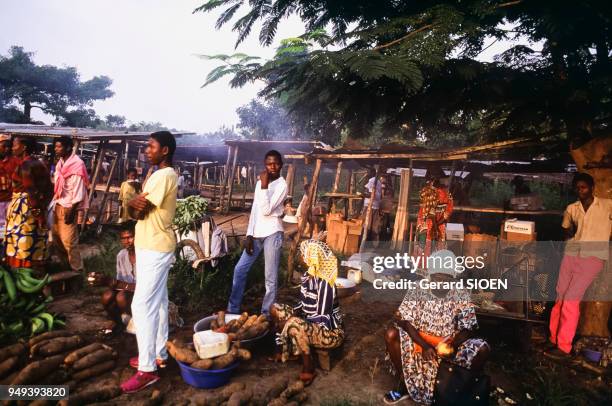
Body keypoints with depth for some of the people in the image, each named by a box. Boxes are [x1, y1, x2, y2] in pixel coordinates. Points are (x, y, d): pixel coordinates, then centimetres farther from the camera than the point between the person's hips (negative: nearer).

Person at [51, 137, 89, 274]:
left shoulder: (77, 165, -17)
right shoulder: (60, 163, 9)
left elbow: (78, 192, -19)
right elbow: (57, 186, 15)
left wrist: (71, 211, -19)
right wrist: (55, 203, 13)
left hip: (69, 207, -9)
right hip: (58, 205, 9)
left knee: (68, 240, -5)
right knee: (56, 236, 16)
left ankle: (77, 269, 7)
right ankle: (67, 262, 32)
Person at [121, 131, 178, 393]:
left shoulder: (164, 175, -18)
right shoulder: (160, 175, 15)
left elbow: (138, 209, -18)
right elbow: (139, 211, 11)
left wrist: (135, 202, 2)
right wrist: (137, 205, -10)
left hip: (155, 248, -10)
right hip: (151, 245, 10)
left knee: (142, 305, -8)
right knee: (158, 302, 15)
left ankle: (147, 369, 0)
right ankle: (158, 353, 27)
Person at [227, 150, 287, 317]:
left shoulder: (281, 185, -8)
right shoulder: (260, 182, 13)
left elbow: (266, 210, -17)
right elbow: (254, 210, 12)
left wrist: (264, 186, -16)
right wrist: (249, 235, 6)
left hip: (272, 234, -7)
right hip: (257, 233, 7)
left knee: (270, 278, 1)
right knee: (240, 270, 10)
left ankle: (266, 315, 13)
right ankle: (233, 310, 23)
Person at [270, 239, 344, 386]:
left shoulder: (324, 283, -25)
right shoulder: (308, 275, -1)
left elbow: (323, 319, -26)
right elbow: (302, 305, 11)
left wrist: (288, 321, -22)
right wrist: (288, 316, -8)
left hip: (330, 332, -9)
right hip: (310, 325, 9)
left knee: (294, 325, -35)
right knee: (275, 309, 2)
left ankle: (308, 368, -15)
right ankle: (288, 349, 13)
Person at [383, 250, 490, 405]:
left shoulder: (461, 295, -9)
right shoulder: (417, 290, -12)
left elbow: (467, 329, -9)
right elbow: (404, 322, -15)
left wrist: (453, 345, -29)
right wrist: (425, 345, -28)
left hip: (450, 343, 1)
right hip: (419, 340, 0)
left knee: (482, 349, -24)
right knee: (391, 334, -27)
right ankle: (405, 384, -7)